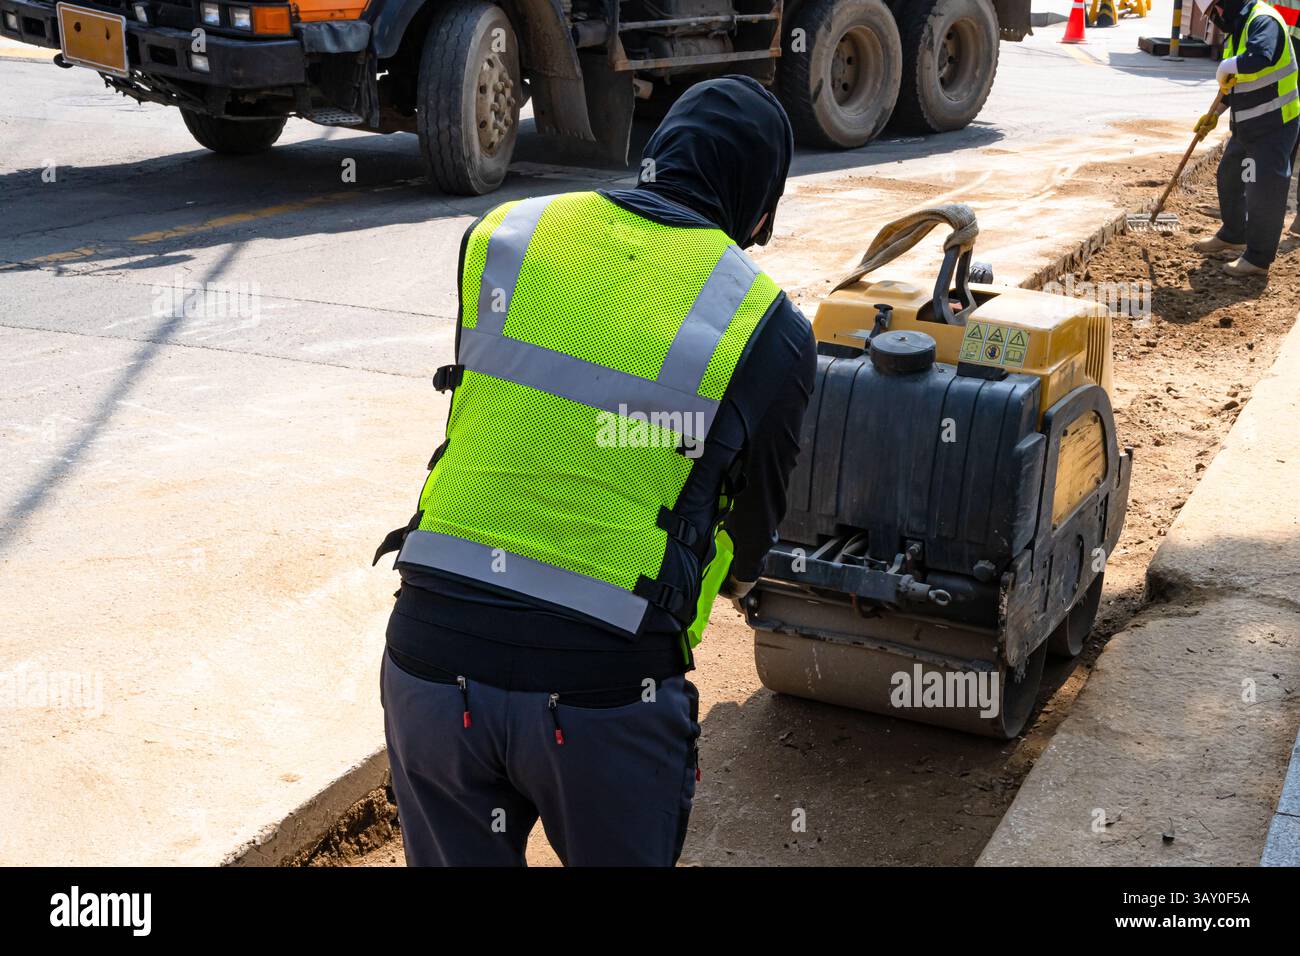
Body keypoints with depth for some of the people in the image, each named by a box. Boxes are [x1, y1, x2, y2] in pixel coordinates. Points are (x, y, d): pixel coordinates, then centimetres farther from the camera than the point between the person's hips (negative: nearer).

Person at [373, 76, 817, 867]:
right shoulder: (769, 331, -4)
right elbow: (757, 508, 12)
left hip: (431, 655, 3)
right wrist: (739, 570, 35)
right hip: (603, 687, -2)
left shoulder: (501, 237, 3)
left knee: (457, 857, 24)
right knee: (618, 854, 23)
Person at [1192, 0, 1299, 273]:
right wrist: (1214, 114, 18)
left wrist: (1225, 68, -25)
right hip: (1246, 126, 10)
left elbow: (1259, 59, -42)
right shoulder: (1237, 30, 11)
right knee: (1229, 177, 22)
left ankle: (1258, 258, 7)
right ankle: (1232, 236, 41)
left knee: (1263, 191, -4)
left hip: (1273, 126, -10)